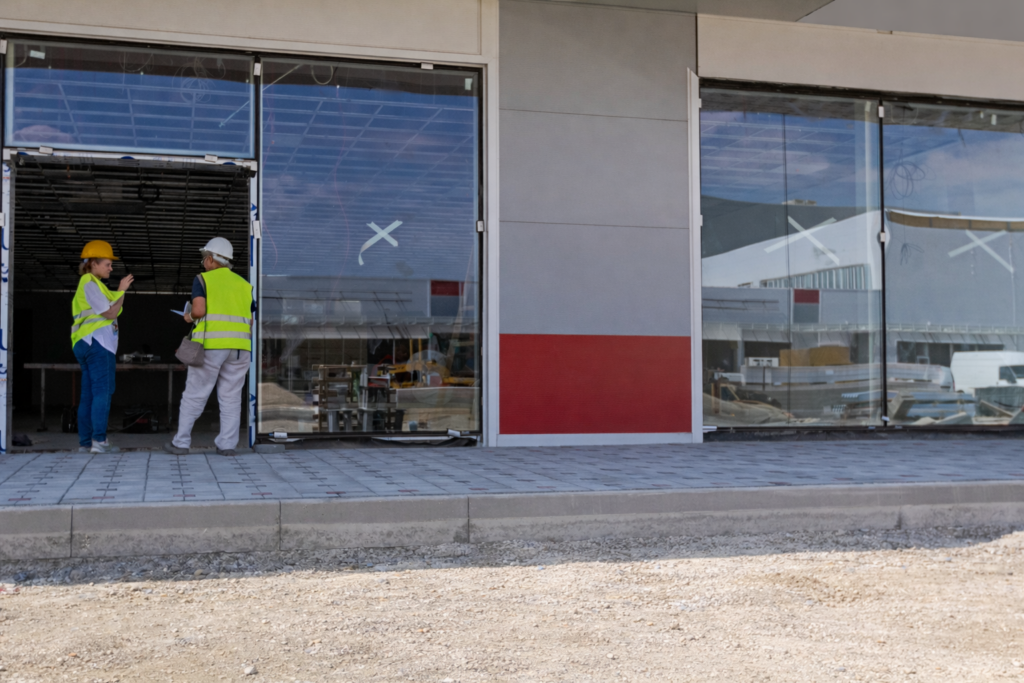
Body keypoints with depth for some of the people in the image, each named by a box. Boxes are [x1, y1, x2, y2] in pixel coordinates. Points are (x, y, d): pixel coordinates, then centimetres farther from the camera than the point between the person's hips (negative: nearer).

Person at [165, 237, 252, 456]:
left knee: (195, 395, 5)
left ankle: (181, 443, 9)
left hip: (211, 345, -3)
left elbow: (199, 310, -13)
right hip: (239, 347, 4)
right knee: (231, 397, 6)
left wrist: (190, 316, 8)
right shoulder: (244, 284, 16)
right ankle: (227, 444, 1)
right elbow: (249, 322, 12)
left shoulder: (203, 279, 2)